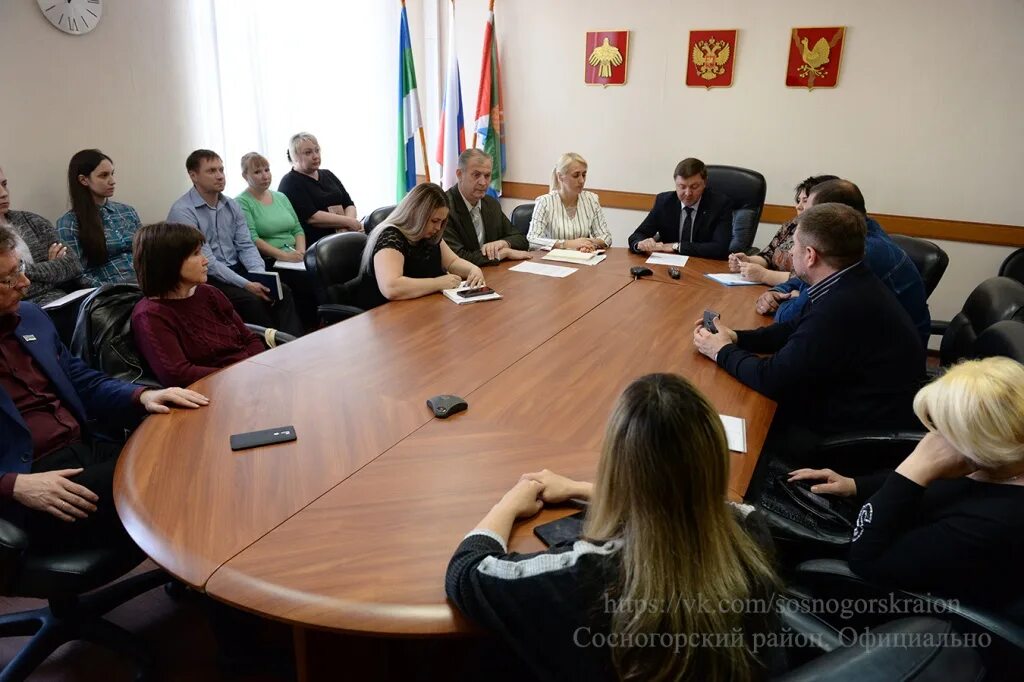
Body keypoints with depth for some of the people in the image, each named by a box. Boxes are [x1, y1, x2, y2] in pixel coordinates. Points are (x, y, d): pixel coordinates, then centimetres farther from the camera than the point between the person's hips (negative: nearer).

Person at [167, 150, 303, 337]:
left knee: (282, 291, -17)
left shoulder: (232, 205, 8)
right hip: (206, 279, -6)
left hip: (236, 269, 6)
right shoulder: (182, 211, -13)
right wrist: (246, 284, -26)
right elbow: (206, 261, -19)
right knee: (252, 300, -29)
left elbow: (246, 246, 5)